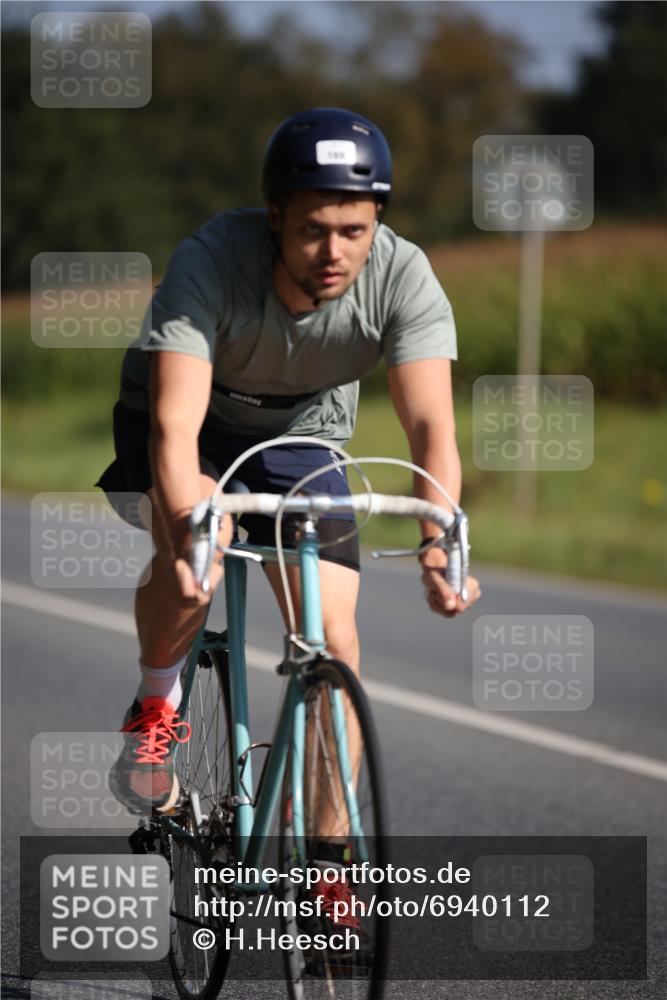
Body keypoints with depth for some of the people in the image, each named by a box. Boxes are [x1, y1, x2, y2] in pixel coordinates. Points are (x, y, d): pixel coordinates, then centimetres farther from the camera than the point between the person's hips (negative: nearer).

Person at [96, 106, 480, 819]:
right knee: (195, 545, -34)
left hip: (301, 432, 2)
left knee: (333, 641, -11)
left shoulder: (404, 279, -29)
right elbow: (175, 423, -43)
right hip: (200, 419, -2)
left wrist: (440, 544, -55)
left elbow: (430, 426, -37)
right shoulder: (210, 260, -36)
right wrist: (190, 533, -61)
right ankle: (155, 707, -4)